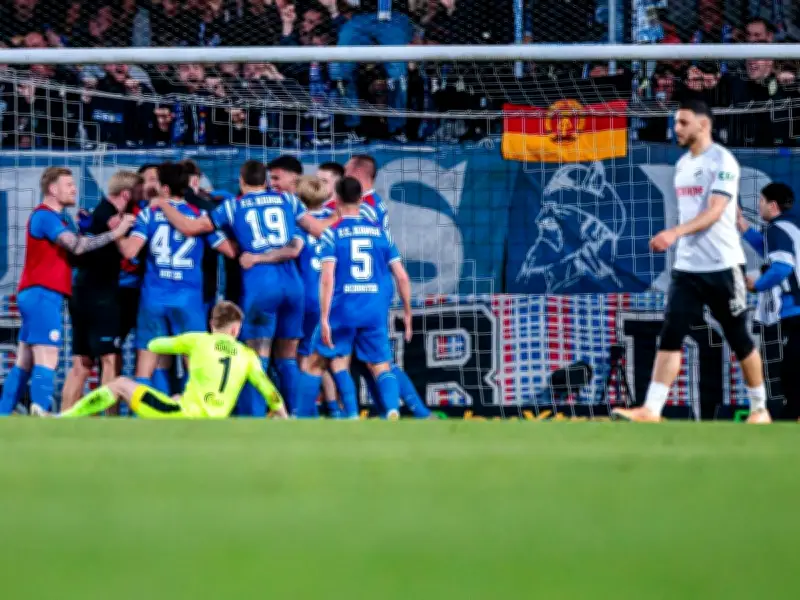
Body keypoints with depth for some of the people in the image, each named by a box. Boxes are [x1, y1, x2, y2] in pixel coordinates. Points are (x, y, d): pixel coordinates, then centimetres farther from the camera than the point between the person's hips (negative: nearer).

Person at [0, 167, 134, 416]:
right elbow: (77, 246, -21)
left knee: (24, 363, 10)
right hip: (42, 294, -10)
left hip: (38, 295, 10)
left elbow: (75, 246, 12)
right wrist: (115, 233, -18)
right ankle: (40, 415, -21)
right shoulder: (45, 216, -12)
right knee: (47, 359, -15)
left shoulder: (57, 218, 21)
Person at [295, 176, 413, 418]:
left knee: (315, 363, 15)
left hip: (342, 311, -2)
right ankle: (392, 409, -24)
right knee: (381, 368, 5)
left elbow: (327, 278, -12)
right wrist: (407, 313, 17)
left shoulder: (332, 233, -2)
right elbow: (402, 276, 7)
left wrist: (324, 318, -13)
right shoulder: (380, 233, 9)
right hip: (375, 313, 2)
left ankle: (302, 419, 20)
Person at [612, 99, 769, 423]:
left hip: (722, 266, -6)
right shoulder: (682, 165, 12)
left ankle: (759, 410, 19)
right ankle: (651, 411, -15)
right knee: (670, 335, -6)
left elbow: (714, 212, -23)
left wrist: (675, 233, -36)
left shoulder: (722, 162, -12)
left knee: (739, 339, 4)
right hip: (687, 266, 7)